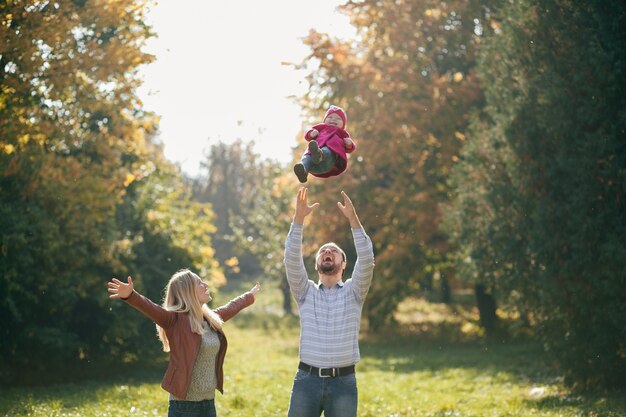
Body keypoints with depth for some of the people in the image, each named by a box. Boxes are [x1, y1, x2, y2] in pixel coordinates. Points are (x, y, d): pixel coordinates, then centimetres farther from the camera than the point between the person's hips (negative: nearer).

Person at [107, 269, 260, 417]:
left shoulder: (211, 319, 11)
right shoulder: (175, 320, -11)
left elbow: (230, 308, 31)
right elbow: (151, 309, -29)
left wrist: (250, 296, 50)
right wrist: (130, 295, -48)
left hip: (209, 403, 7)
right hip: (184, 404, -7)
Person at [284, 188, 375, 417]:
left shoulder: (353, 292, 8)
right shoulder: (306, 292, 10)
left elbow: (366, 259, -8)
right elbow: (292, 259, -4)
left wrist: (353, 219, -18)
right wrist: (299, 218, -15)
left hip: (343, 382, -1)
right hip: (307, 380, 1)